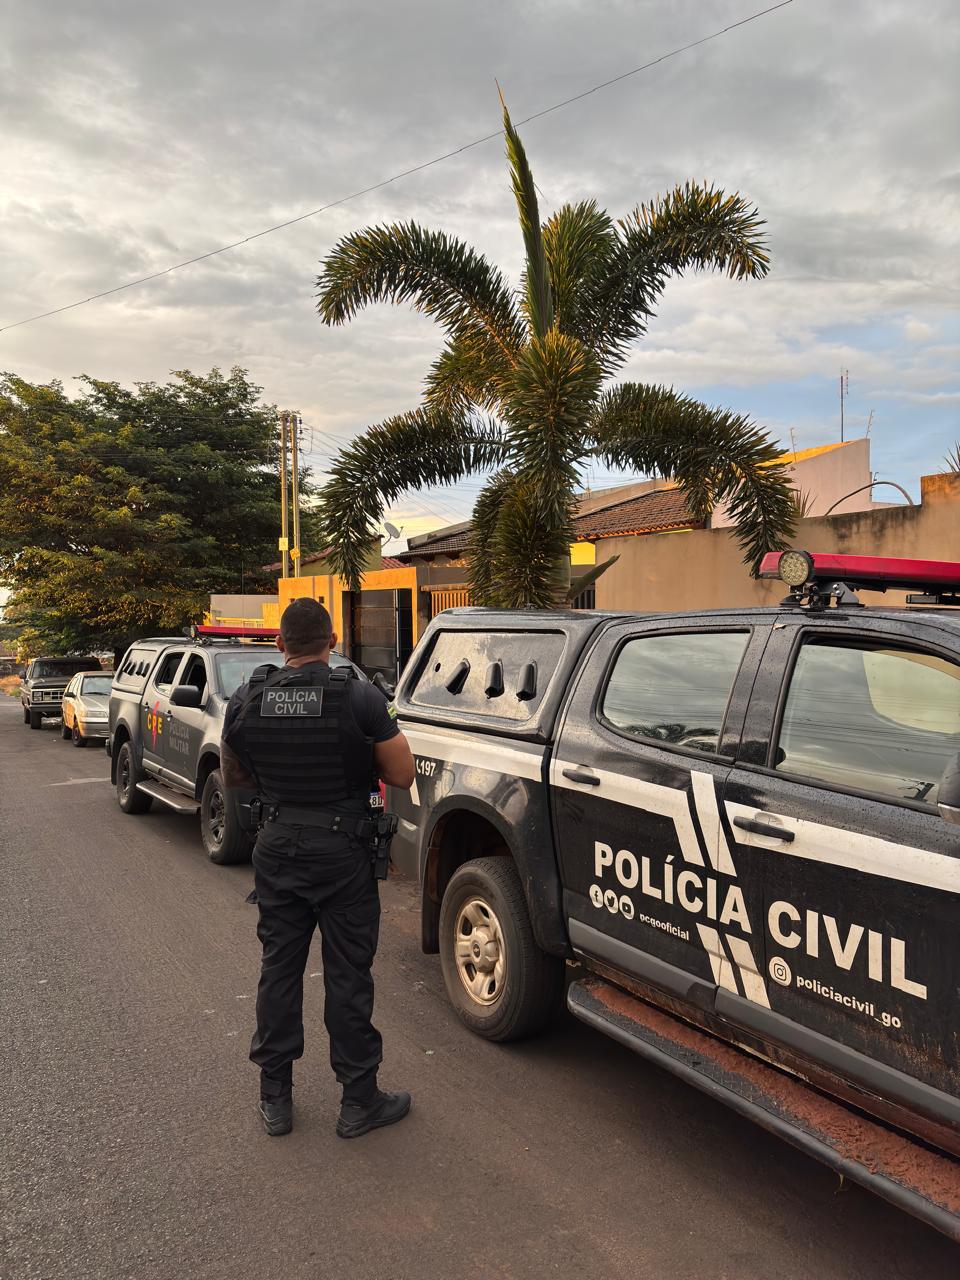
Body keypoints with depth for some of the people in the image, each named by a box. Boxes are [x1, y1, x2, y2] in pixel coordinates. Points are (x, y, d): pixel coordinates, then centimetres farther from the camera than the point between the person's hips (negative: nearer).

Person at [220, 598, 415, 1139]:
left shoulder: (246, 700, -3)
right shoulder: (361, 697, -15)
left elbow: (233, 776, 11)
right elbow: (403, 774, -9)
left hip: (277, 848, 4)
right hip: (343, 851, -3)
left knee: (279, 969, 16)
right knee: (348, 976, 8)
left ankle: (275, 1098, 28)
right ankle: (360, 1099, 21)